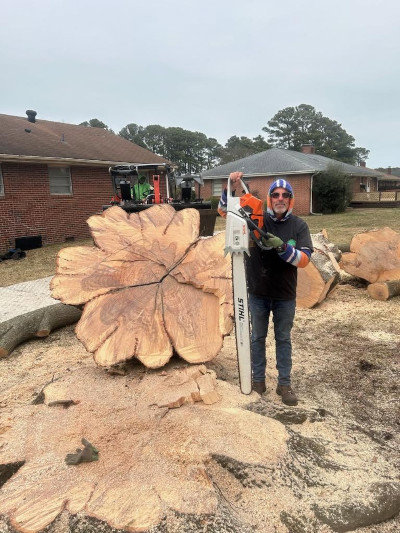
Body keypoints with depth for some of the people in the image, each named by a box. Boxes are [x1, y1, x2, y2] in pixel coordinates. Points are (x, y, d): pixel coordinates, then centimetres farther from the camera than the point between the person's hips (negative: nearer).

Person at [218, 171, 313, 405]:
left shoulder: (299, 226, -4)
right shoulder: (257, 218, -5)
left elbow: (304, 260, -12)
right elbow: (225, 210, 1)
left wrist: (282, 247, -29)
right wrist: (231, 188, -17)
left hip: (285, 296, 0)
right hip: (258, 292, 0)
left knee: (284, 339, 13)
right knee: (258, 337, 14)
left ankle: (285, 383, 26)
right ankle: (258, 379, 30)